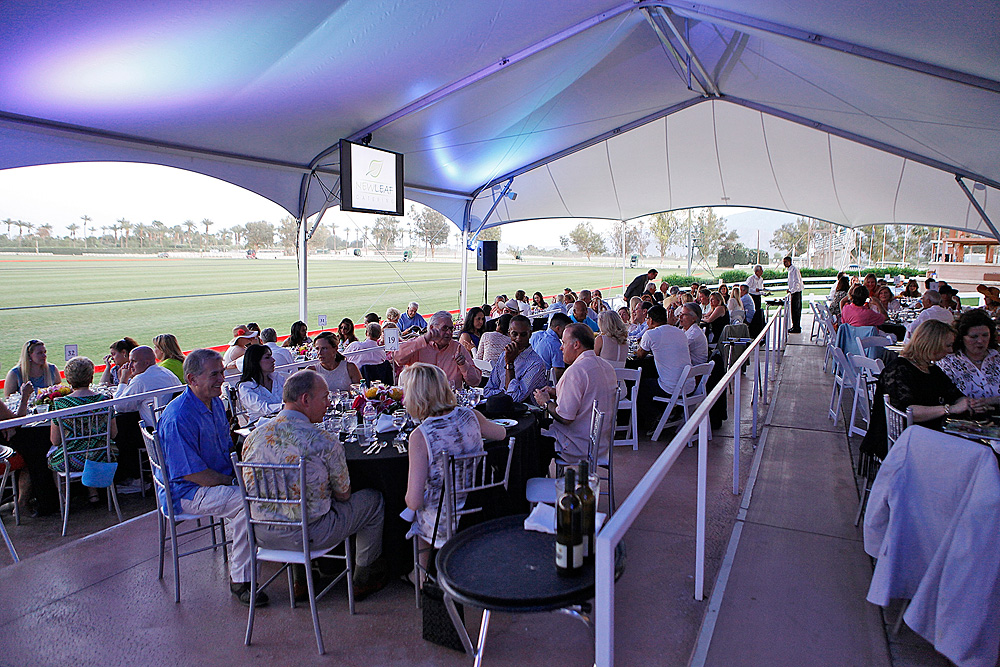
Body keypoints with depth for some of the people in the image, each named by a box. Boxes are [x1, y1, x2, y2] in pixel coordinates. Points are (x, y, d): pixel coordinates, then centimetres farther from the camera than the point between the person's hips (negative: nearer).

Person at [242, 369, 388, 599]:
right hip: (309, 536, -6)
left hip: (262, 535, 6)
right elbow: (343, 494, -7)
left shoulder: (254, 437, -4)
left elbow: (251, 489, 11)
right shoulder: (325, 442, -20)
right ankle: (363, 580, 28)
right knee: (373, 499, 13)